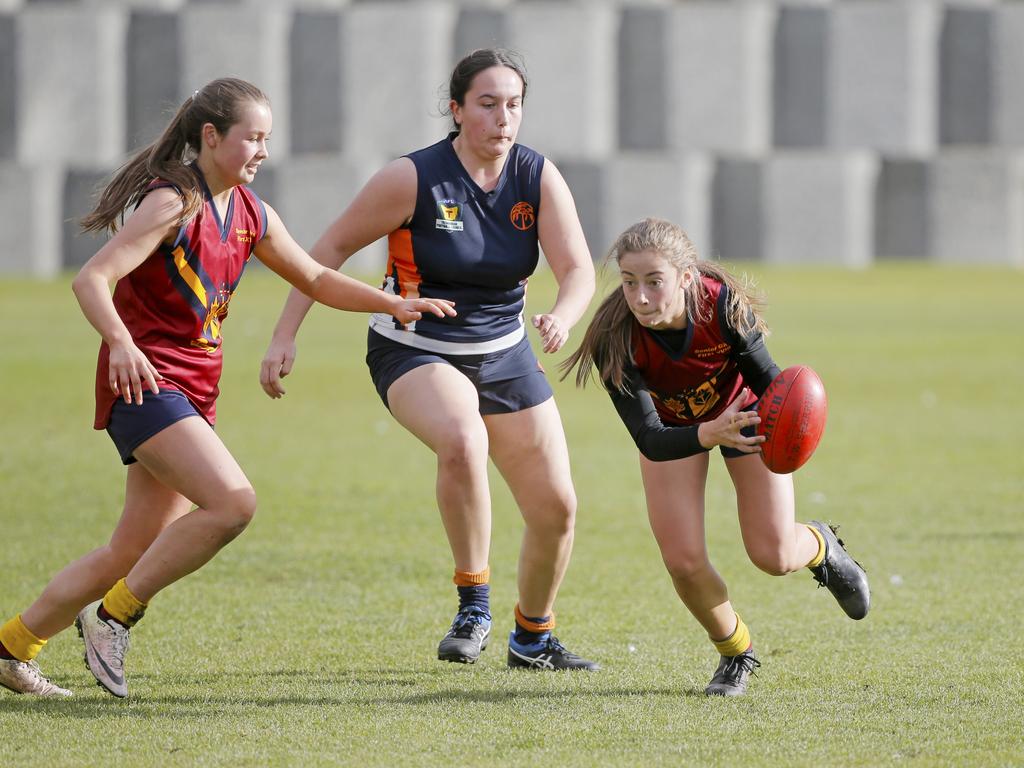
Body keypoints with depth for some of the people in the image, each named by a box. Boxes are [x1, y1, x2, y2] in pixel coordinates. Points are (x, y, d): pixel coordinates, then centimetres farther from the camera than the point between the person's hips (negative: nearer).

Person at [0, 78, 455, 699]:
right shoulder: (173, 205, -13)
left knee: (137, 550, 7)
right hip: (144, 385, -8)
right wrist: (121, 343, -39)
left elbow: (314, 278, 23)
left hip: (192, 395, 8)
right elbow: (91, 279, -22)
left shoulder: (250, 214, 12)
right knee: (234, 503, -24)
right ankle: (115, 617, -11)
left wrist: (392, 303, 11)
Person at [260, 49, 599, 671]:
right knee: (463, 441, -37)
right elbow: (334, 247, -9)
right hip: (414, 353, -5)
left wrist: (562, 316, -37)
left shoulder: (540, 178, -7)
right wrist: (286, 337, -12)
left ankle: (533, 638, 29)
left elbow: (578, 269, -14)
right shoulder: (414, 178, -17)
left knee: (557, 507, 3)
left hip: (504, 356, 5)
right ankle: (474, 607, -21)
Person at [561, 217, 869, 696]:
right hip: (673, 428, 0)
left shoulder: (723, 306, -36)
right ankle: (735, 653, 18)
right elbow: (650, 441, -41)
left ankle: (821, 548, 34)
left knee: (772, 555, -5)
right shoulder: (614, 338, -37)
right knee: (683, 562, -13)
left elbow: (767, 379, -21)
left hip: (743, 409, 0)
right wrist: (710, 435, -60)